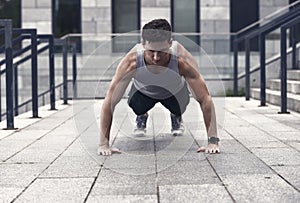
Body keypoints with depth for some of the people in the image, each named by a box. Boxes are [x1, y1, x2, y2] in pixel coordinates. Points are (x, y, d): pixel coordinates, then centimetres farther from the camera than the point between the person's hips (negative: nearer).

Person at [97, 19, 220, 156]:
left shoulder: (183, 60, -42)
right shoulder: (132, 61, -42)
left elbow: (205, 99, -37)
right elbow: (110, 101, -37)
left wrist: (213, 141, -43)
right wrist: (104, 144, -42)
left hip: (174, 91, 0)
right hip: (143, 91, 0)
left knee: (179, 108, -14)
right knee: (136, 106, -15)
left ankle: (176, 117, 23)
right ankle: (141, 117, 22)